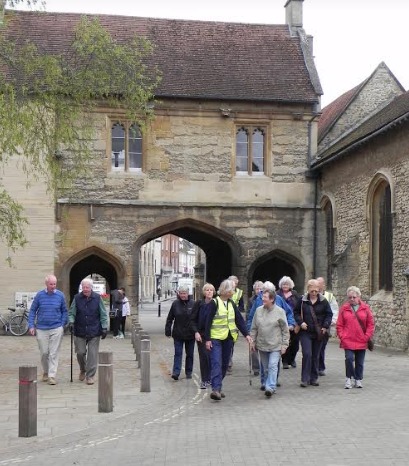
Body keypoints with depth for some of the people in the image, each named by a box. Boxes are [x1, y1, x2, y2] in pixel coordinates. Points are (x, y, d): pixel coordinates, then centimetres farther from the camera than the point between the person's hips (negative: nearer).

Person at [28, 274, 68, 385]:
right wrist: (31, 326, -1)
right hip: (41, 329, 1)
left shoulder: (60, 295, 0)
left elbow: (64, 311, 8)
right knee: (44, 353, 9)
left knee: (54, 354, -3)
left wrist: (63, 325, 0)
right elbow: (32, 311, 5)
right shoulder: (39, 295, 0)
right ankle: (45, 373, 28)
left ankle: (52, 376, -2)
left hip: (56, 329, -1)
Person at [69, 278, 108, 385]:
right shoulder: (77, 298, 2)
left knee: (92, 354, -2)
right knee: (80, 352, 4)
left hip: (94, 332, -1)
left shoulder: (97, 298, 0)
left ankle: (90, 376, 7)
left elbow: (103, 314, 4)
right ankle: (82, 370, 32)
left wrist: (104, 328, -1)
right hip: (80, 332, 1)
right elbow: (71, 313, 7)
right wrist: (71, 322, -11)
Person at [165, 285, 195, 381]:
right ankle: (176, 372, -7)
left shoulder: (193, 304, -4)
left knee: (190, 354, 11)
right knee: (178, 353, -4)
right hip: (178, 334, 0)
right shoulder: (175, 304, -2)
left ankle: (188, 372, 22)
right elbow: (170, 318, 3)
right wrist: (168, 331, 1)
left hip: (190, 334, 0)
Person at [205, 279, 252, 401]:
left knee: (224, 364, 9)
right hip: (216, 338, -6)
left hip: (228, 339, 6)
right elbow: (208, 322, -8)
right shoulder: (214, 303, -7)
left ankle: (217, 388, 18)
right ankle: (216, 389, -21)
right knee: (216, 363, -14)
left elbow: (239, 320, 11)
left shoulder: (231, 304, 12)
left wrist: (246, 334, 0)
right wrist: (208, 339, -12)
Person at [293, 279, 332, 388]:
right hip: (305, 332, -2)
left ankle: (313, 378, 19)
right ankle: (305, 379, -5)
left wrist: (325, 326, -5)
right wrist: (300, 322, -7)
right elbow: (296, 312, 8)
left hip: (318, 333, 2)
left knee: (315, 356, 8)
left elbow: (329, 314, 7)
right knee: (307, 354, -12)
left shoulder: (323, 301, 2)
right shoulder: (302, 301, 0)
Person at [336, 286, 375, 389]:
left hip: (361, 341, 1)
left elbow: (371, 324, 4)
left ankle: (358, 379, 25)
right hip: (348, 341, -1)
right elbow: (339, 325, 4)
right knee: (349, 358, -12)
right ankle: (349, 378, 7)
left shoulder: (365, 308, 2)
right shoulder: (344, 308, 2)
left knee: (359, 362, 9)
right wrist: (342, 336, -5)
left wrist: (367, 336, -3)